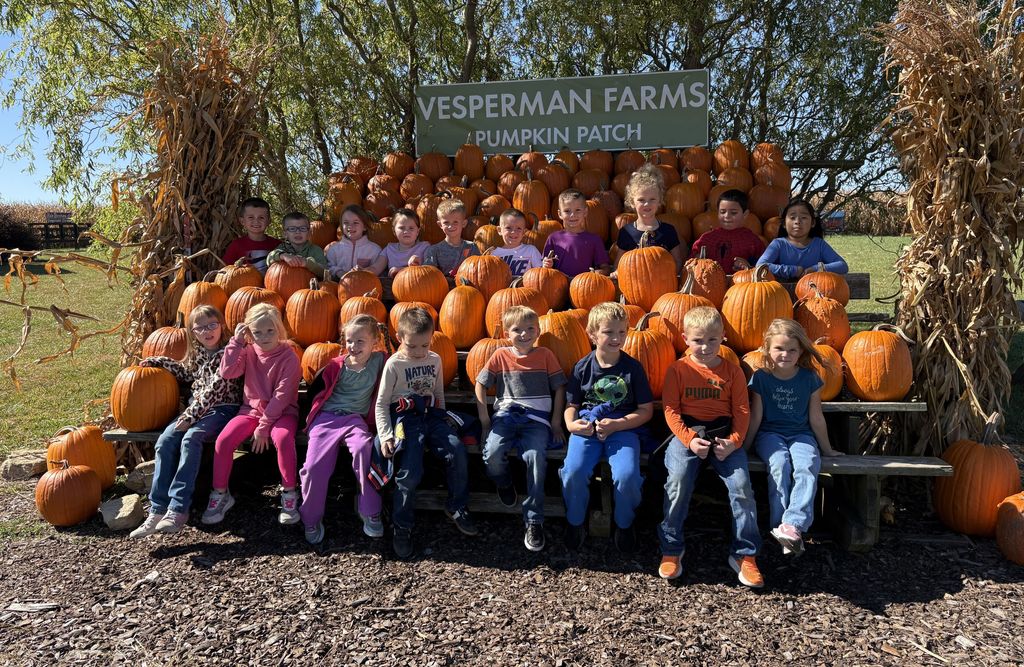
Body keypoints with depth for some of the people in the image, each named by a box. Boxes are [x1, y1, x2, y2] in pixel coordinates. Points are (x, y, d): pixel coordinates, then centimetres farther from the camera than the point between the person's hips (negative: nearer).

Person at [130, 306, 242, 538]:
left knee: (190, 438, -32)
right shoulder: (197, 353, 14)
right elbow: (187, 374, 34)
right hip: (196, 407, 7)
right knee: (164, 441, -17)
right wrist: (160, 362, 24)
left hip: (222, 408, -7)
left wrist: (191, 415, -21)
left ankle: (178, 509, -34)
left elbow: (215, 388, -17)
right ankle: (158, 509, -18)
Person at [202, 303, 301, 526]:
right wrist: (236, 342, -12)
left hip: (281, 412, -4)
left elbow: (281, 396, -16)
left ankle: (289, 493, -16)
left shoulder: (288, 357, -11)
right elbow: (226, 372, -10)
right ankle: (220, 494, 2)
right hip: (251, 409, 4)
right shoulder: (248, 352, 5)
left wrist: (264, 426, -19)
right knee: (223, 440, -19)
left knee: (283, 438, -35)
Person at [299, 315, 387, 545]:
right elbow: (314, 392, 12)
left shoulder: (379, 361, 3)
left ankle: (370, 512, -18)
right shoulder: (336, 366, 5)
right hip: (325, 418, 1)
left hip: (355, 419, -1)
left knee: (363, 449, -33)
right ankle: (311, 520, 7)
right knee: (314, 466, -18)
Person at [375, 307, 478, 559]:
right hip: (405, 418, -4)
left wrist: (441, 419, 13)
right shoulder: (394, 364, -2)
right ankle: (402, 527, -2)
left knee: (457, 451, -20)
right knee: (410, 470, -22)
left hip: (431, 415, 4)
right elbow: (381, 403, -2)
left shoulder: (435, 360, 12)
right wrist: (385, 436, -11)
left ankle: (456, 507, 1)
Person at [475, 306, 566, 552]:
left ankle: (534, 521, -17)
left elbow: (559, 388, 10)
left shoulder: (545, 355, 9)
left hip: (536, 418, -1)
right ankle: (504, 483, 10)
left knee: (536, 457, -30)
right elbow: (480, 384, 11)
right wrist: (484, 419, 4)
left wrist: (556, 423, 3)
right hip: (506, 414, 1)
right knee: (492, 454, -28)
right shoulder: (500, 355, 10)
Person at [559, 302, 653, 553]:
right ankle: (576, 523, 4)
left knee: (627, 475, -28)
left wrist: (616, 425, -11)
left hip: (623, 428, -1)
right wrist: (572, 424, -10)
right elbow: (572, 404, 13)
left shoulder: (633, 367, 1)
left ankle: (624, 524, 5)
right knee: (574, 471, -26)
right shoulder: (583, 367, 4)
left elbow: (646, 410, 3)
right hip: (587, 427, 1)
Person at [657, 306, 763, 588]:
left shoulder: (732, 370, 10)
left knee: (741, 485, -19)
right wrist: (688, 439, -14)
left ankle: (744, 554, 0)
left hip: (723, 434, 2)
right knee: (678, 480, -26)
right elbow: (671, 409, -1)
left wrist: (734, 441, -10)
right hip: (688, 432, -1)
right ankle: (671, 550, -9)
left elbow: (742, 410, 6)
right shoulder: (678, 369, 5)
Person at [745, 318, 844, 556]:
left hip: (800, 434, 1)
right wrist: (743, 447, 4)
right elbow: (755, 417, 3)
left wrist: (826, 449, 15)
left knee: (808, 465, -30)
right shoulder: (761, 377, -2)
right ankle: (781, 527, -31)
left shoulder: (809, 378, 2)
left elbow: (816, 417, 9)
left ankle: (793, 525, -38)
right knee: (780, 463, -32)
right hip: (770, 433, -1)